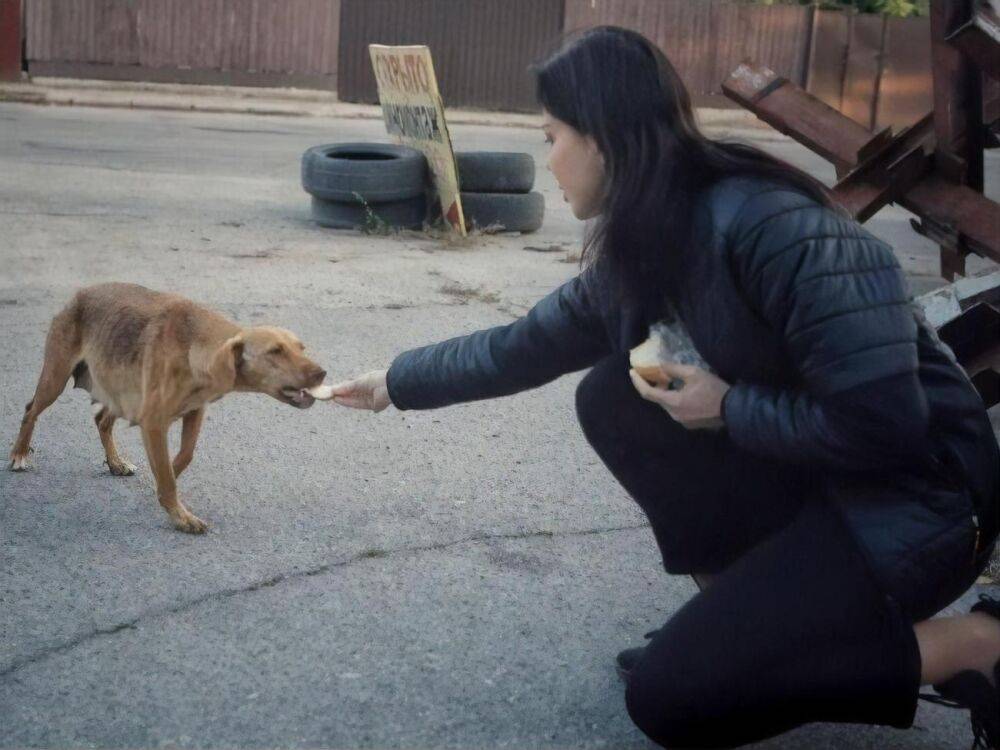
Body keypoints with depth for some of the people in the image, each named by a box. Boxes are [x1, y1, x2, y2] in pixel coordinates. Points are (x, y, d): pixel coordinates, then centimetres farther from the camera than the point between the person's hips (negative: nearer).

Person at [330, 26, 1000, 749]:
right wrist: (397, 381, 24)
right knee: (611, 397, -1)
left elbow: (883, 423, -29)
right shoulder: (635, 255, 1)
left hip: (910, 498, -8)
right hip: (801, 471, 8)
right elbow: (522, 347, 17)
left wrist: (728, 409, -18)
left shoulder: (770, 229, -26)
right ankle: (739, 607, 9)